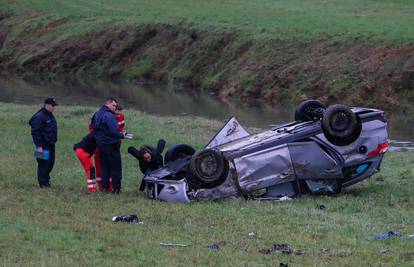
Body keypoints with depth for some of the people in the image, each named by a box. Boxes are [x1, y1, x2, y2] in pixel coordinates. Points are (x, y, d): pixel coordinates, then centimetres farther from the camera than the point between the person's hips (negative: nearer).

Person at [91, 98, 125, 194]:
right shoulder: (109, 116, -19)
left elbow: (93, 127, 18)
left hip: (100, 144, 8)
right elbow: (114, 131, -24)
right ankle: (116, 188, 2)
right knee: (116, 167, 1)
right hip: (111, 145, -8)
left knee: (105, 167, 15)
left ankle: (104, 187, 13)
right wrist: (121, 135, -8)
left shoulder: (96, 114, 9)